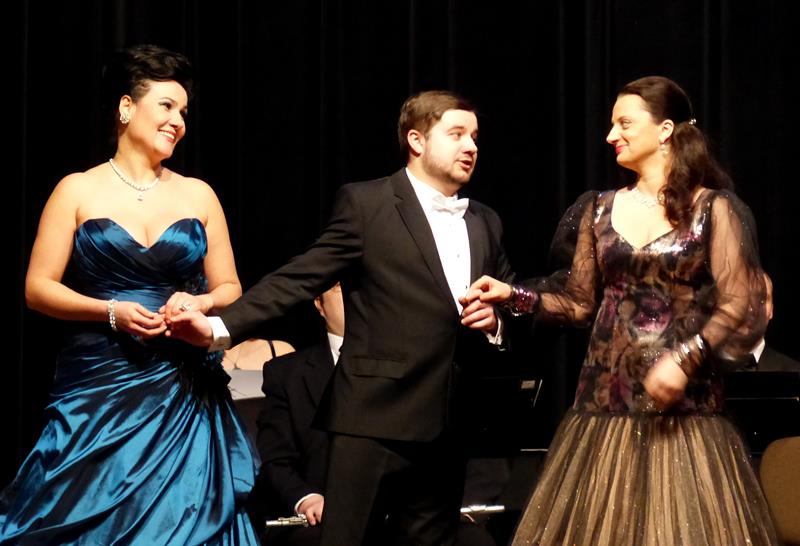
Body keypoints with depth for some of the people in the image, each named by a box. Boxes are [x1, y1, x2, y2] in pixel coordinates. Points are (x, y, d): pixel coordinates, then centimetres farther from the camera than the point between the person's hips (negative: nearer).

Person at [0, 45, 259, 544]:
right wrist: (111, 312, -15)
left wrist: (200, 302, -10)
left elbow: (230, 289, 13)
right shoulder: (79, 191, 1)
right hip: (99, 388, -2)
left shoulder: (198, 195, 9)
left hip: (182, 391, 2)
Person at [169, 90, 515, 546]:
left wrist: (496, 320, 0)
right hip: (375, 420, -5)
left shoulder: (486, 223, 16)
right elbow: (300, 279, -6)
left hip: (450, 428, 5)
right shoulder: (365, 203, -1)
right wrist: (221, 326, -18)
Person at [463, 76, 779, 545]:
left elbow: (741, 307, -7)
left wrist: (686, 357, -19)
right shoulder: (601, 210, 12)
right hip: (608, 400, 4)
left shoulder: (713, 208, -2)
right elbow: (580, 301, 15)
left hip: (684, 404, -4)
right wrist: (514, 295, 1)